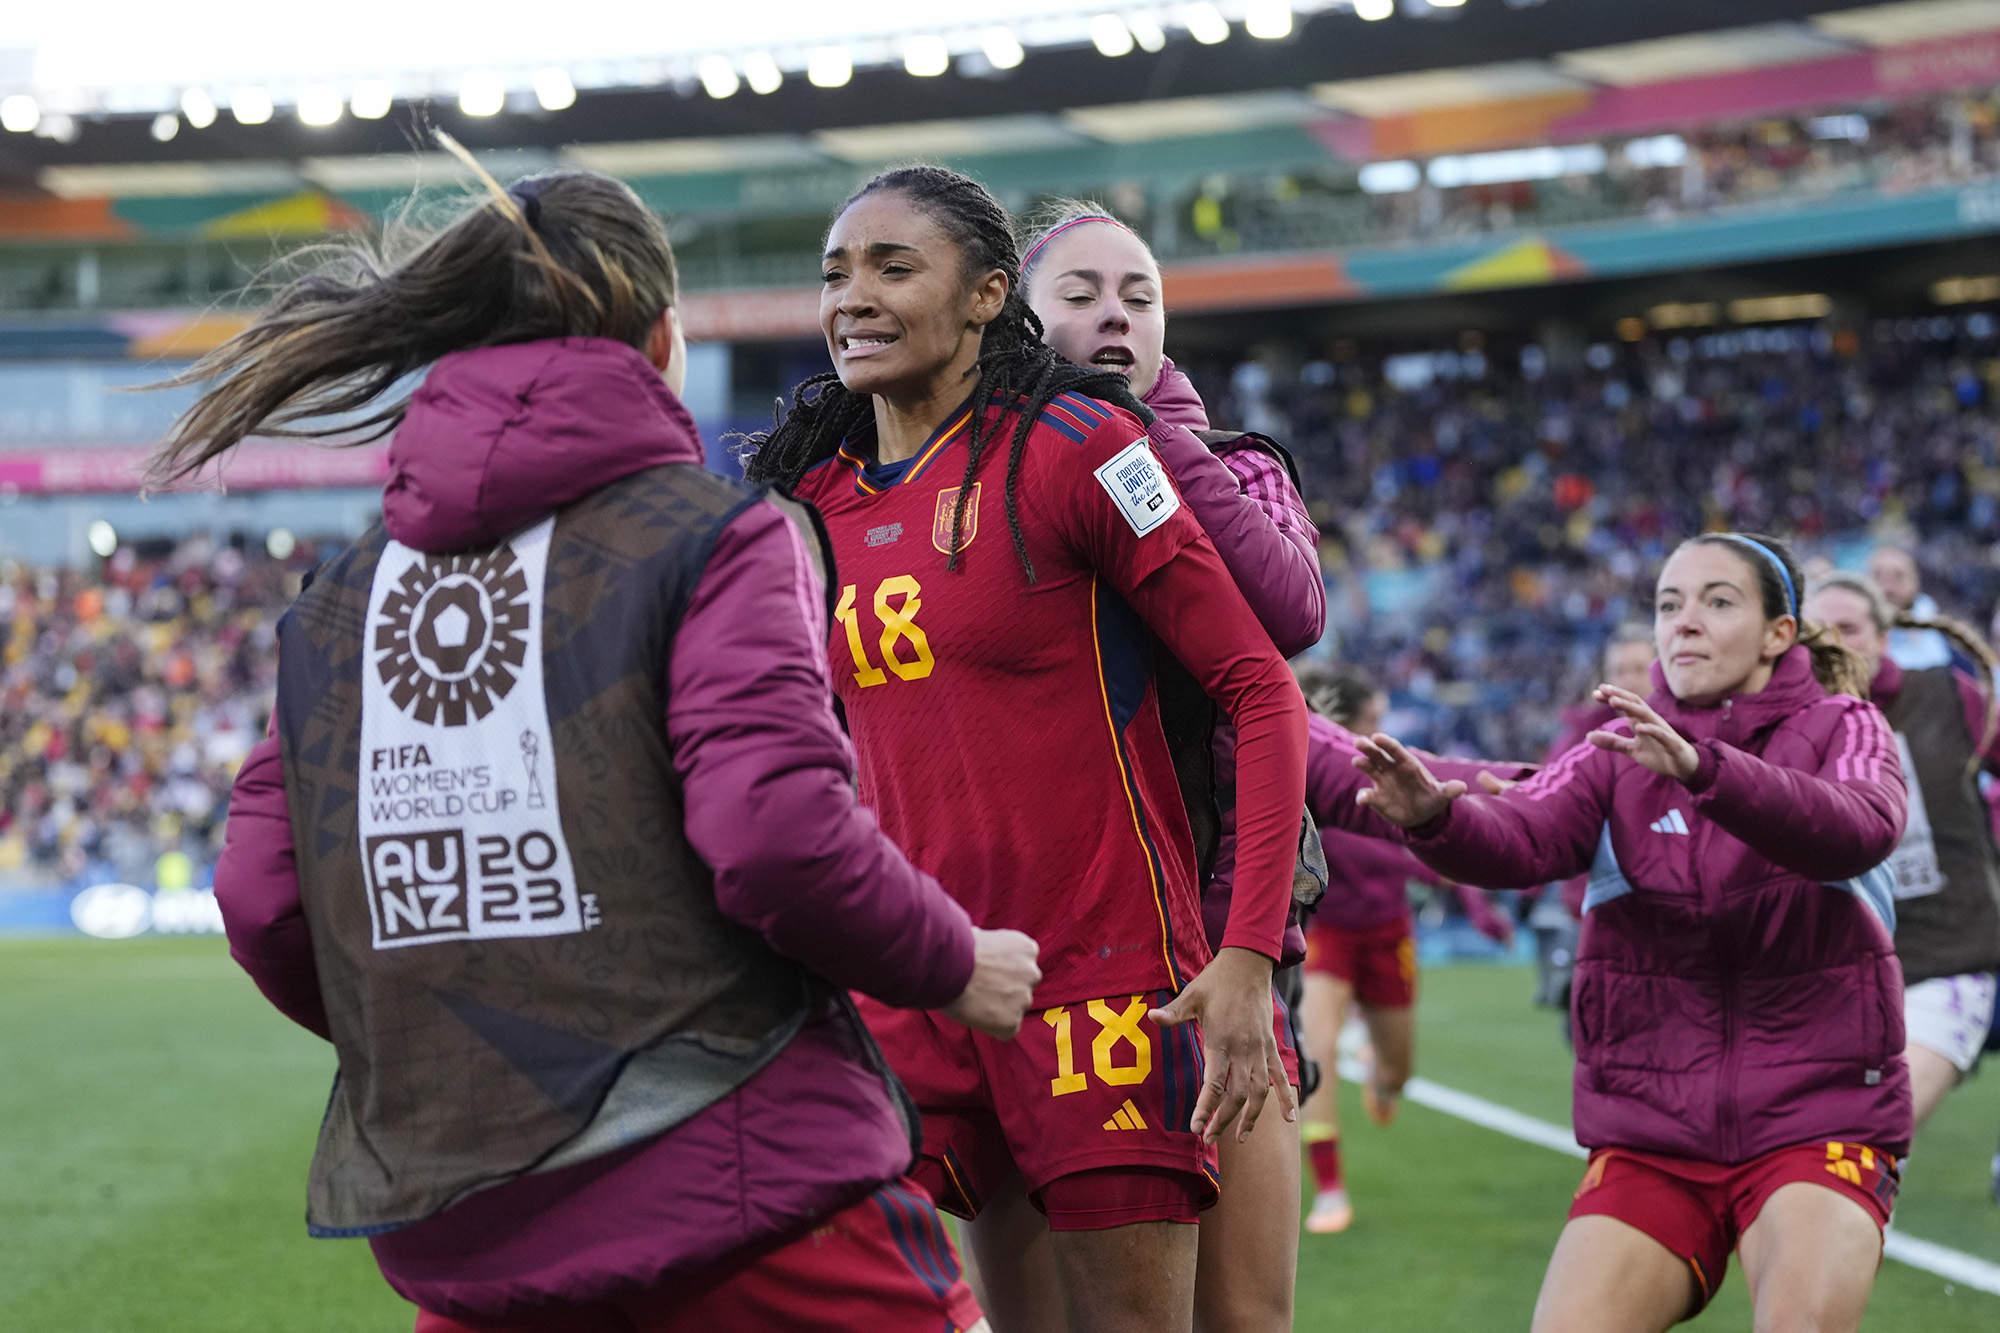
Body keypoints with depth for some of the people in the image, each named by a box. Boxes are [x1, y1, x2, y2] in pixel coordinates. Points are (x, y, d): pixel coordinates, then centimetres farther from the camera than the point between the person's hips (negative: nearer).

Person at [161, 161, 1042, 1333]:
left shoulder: (339, 597, 11)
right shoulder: (708, 536, -4)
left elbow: (264, 903, 8)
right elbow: (781, 836, -16)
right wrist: (955, 966, 1)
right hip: (735, 1189, -4)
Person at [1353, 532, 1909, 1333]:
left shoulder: (1841, 729, 2)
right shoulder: (1617, 754, 8)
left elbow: (1859, 831, -22)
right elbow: (1520, 839, -12)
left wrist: (1701, 769, -39)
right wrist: (1432, 817, -36)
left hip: (1815, 1123, -2)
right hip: (1649, 1137, 3)